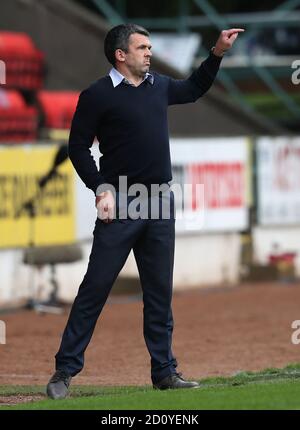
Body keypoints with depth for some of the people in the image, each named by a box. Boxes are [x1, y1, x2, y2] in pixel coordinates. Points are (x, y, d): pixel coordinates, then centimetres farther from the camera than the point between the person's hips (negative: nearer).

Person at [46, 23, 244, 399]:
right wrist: (101, 188, -13)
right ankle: (65, 371, -3)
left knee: (160, 291, 9)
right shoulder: (97, 95, -6)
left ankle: (164, 371, 15)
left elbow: (194, 89, 33)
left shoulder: (159, 86, 13)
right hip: (120, 204, -6)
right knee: (95, 287, -6)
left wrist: (217, 53, 24)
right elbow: (78, 147, -4)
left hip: (160, 204, 6)